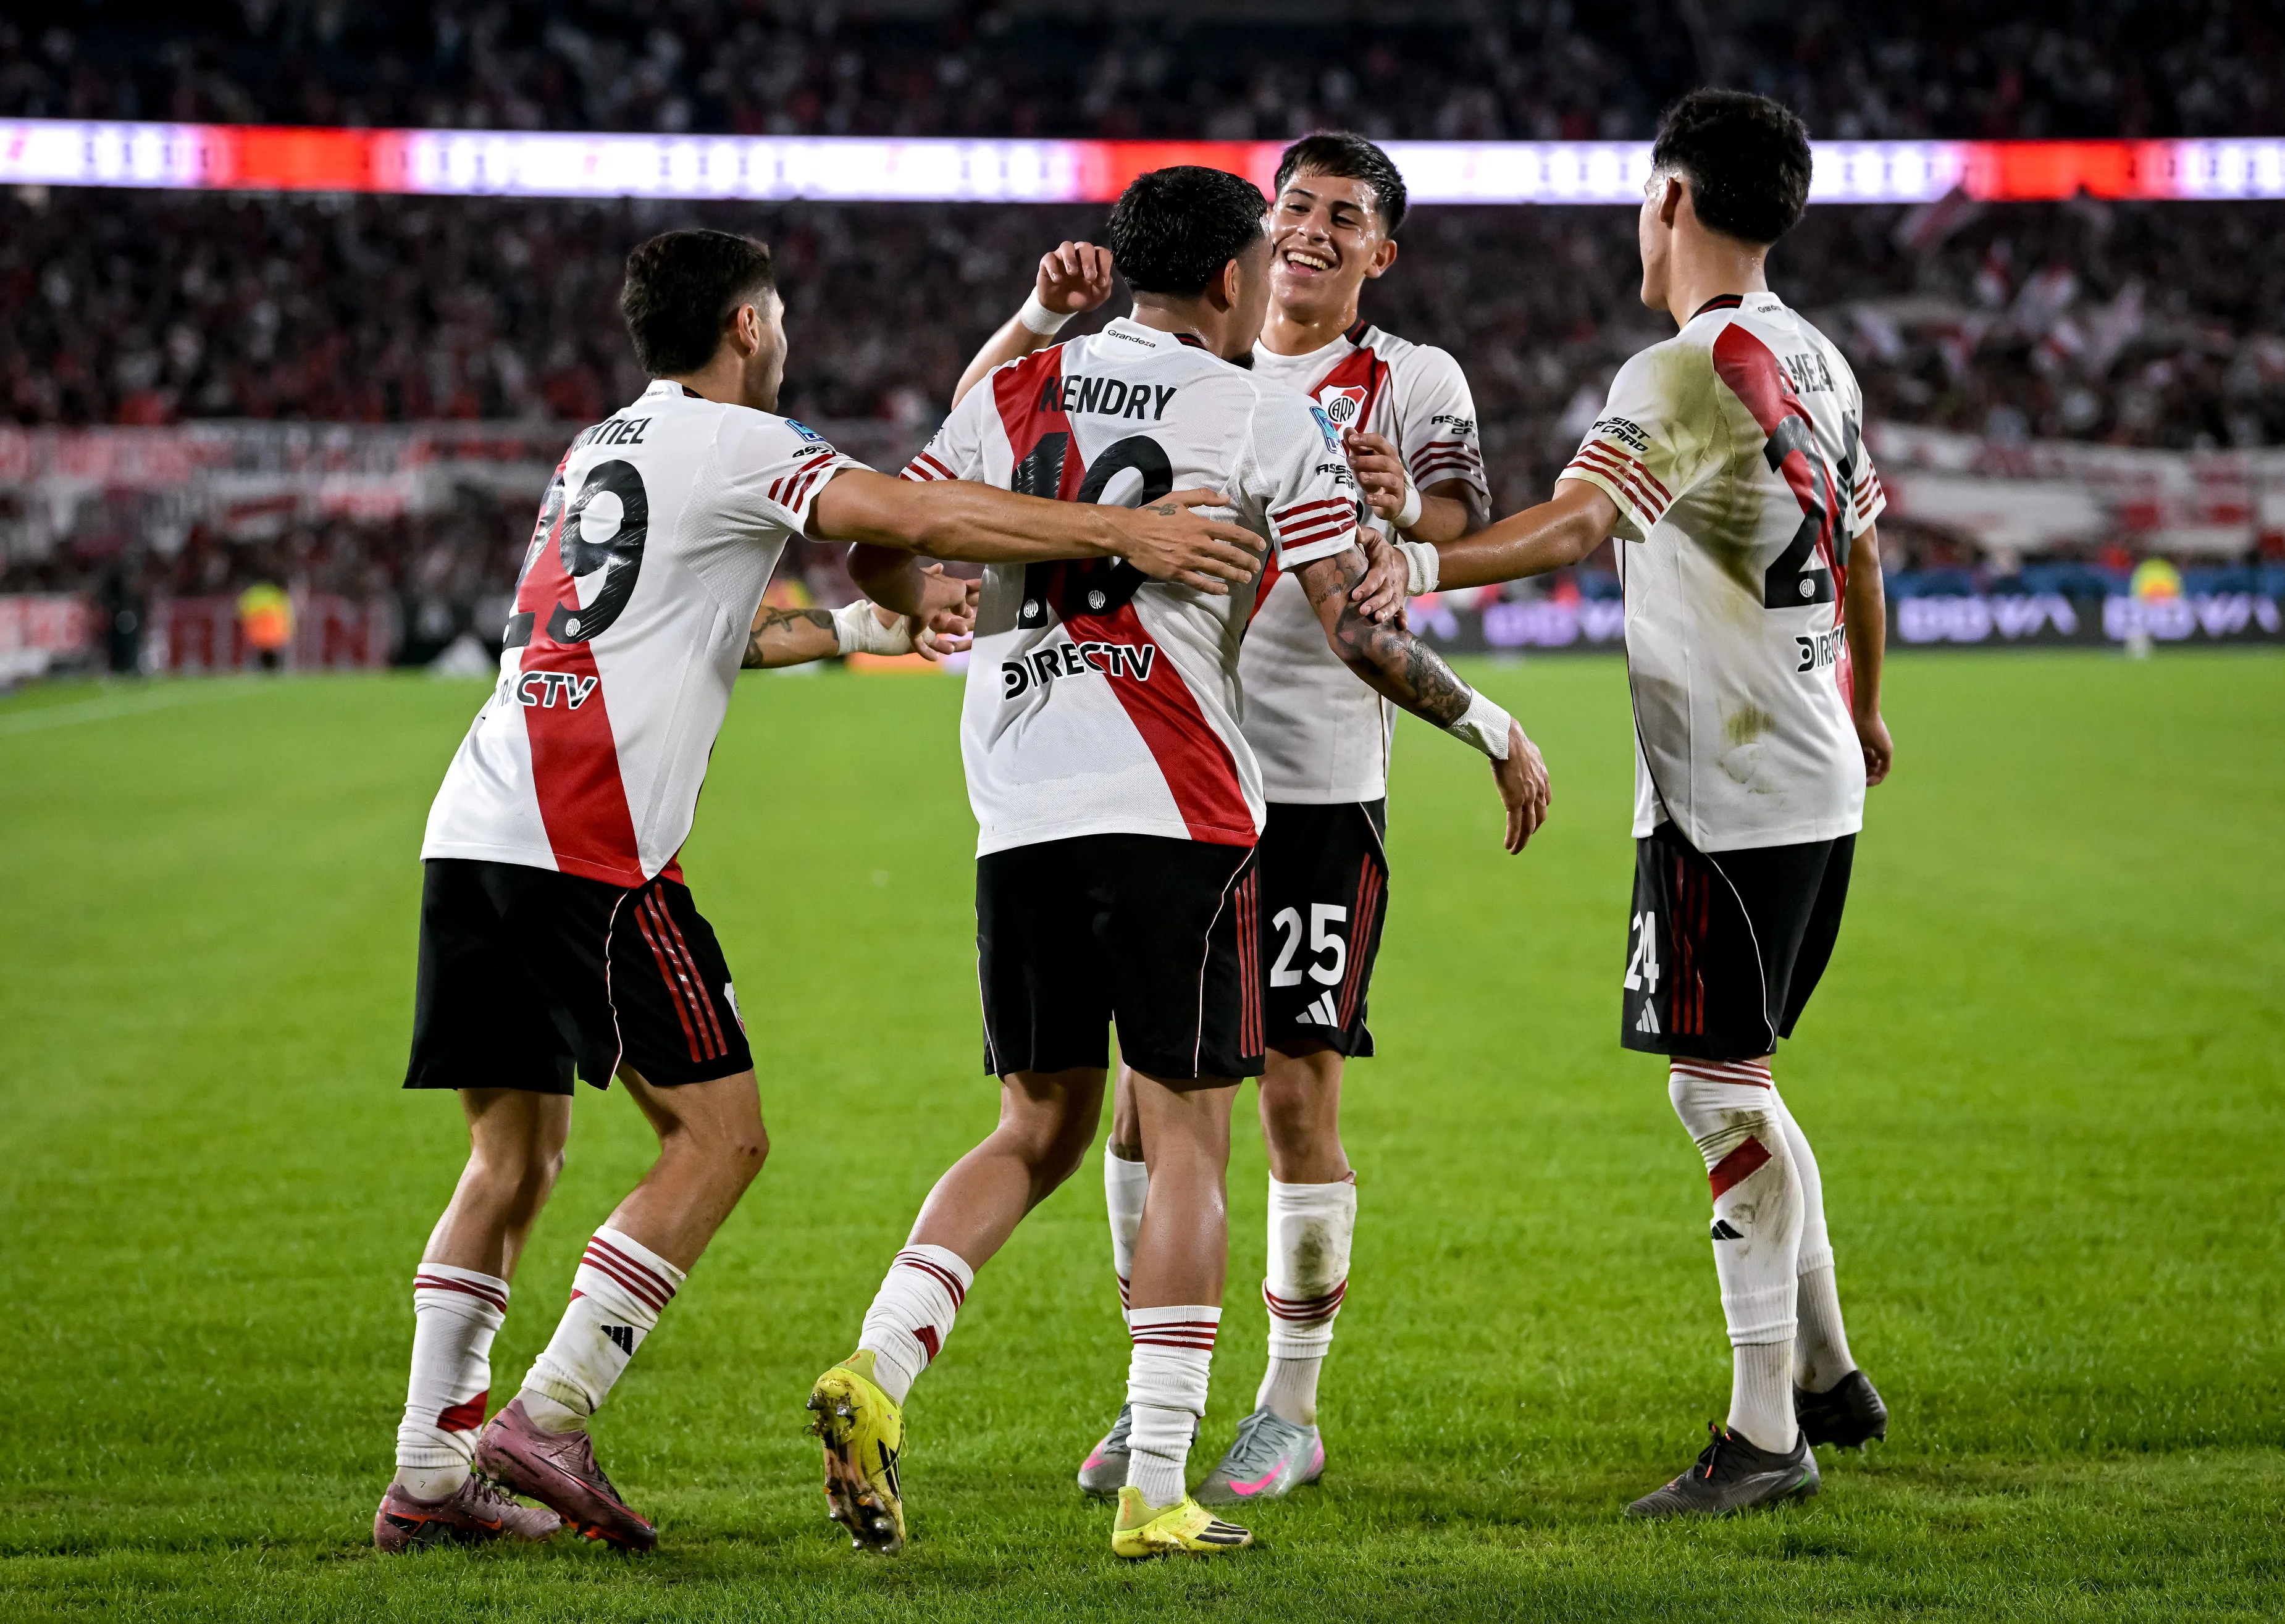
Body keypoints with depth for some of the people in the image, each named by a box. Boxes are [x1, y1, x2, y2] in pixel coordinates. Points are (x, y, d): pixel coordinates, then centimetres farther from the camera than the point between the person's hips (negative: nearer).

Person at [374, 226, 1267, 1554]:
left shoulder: (602, 449, 25)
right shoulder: (730, 443, -1)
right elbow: (912, 516, -13)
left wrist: (878, 612, 43)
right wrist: (1124, 533, -14)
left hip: (476, 832, 9)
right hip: (589, 844, -9)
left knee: (515, 1152, 13)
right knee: (721, 1134, -2)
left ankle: (429, 1476, 10)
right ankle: (548, 1419, -9)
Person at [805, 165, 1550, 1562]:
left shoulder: (1019, 392, 11)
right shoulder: (1267, 419, 0)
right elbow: (1353, 629, -4)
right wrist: (1493, 729, 8)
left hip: (1018, 813, 4)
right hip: (1173, 814, -4)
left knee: (1041, 1131, 16)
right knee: (1188, 1142, 2)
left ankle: (878, 1369, -4)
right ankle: (1156, 1492, -1)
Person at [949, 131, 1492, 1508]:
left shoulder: (1414, 381, 2)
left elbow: (1469, 539, -13)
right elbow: (984, 414, 10)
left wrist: (1408, 508, -35)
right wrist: (1046, 313, -9)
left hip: (1319, 784, -4)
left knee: (1300, 1096, -2)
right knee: (1149, 1083, 5)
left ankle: (1292, 1411, 8)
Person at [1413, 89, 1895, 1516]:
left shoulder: (1681, 376, -16)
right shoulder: (1819, 365, 11)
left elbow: (1567, 530, -25)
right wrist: (1865, 708, 37)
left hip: (1728, 800, -9)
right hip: (1818, 780, 9)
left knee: (1722, 1093, -5)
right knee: (1740, 1086, 19)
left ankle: (1766, 1437, -2)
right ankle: (1828, 1377, 26)